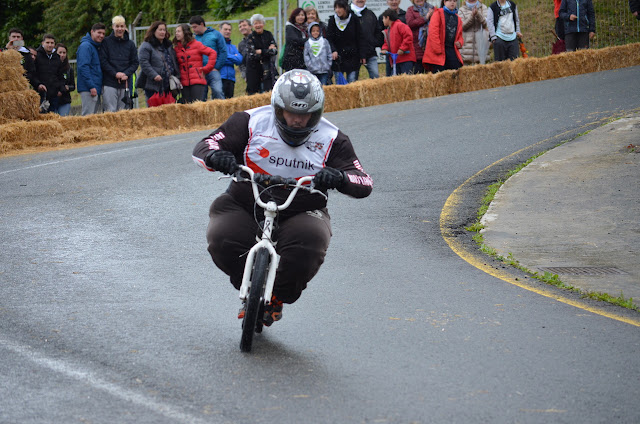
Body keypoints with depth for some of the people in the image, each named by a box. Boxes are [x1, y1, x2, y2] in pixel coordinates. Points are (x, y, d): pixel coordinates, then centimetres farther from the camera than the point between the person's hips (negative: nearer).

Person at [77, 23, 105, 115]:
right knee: (88, 115, -12)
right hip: (88, 89, -10)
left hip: (96, 88, 10)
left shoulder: (97, 47, 19)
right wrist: (91, 87, -22)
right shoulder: (85, 46, -10)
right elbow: (83, 67, -18)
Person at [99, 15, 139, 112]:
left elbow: (135, 63, 10)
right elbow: (103, 61, -3)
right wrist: (115, 74, -13)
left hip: (125, 83, 3)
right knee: (110, 111, -9)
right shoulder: (106, 42, 4)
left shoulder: (130, 44, 12)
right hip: (109, 83, -3)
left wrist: (126, 74, -8)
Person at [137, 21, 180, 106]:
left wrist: (177, 76, 8)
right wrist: (154, 75, -22)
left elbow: (175, 62, 23)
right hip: (153, 86, -6)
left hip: (168, 86, 7)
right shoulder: (146, 46, -4)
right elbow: (144, 63, -13)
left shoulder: (168, 45, 19)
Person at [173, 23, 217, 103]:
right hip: (184, 83, 4)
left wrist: (206, 69, -6)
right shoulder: (176, 48, 11)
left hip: (197, 82, -4)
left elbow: (212, 53, -3)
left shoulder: (196, 44, 1)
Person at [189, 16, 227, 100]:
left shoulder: (215, 34, 5)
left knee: (218, 92, -17)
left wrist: (217, 67, -5)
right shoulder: (194, 38, 12)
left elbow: (223, 52, 2)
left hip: (213, 70, -3)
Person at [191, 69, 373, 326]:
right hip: (245, 206, 0)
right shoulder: (252, 122, -3)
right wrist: (216, 156, -32)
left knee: (311, 242, -31)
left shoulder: (331, 139, 0)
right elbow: (203, 146, -5)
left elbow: (365, 183, -6)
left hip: (300, 213, 0)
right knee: (221, 240, -27)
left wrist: (339, 178, -30)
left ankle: (277, 297, 1)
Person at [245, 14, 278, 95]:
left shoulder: (268, 35, 9)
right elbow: (251, 54, -12)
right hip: (254, 68, -2)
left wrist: (260, 52, -8)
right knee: (253, 92, -4)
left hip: (267, 67, 2)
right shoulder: (251, 37, 0)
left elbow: (275, 51, 2)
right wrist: (268, 50, -7)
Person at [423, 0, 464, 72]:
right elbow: (433, 32, -8)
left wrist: (459, 42, 2)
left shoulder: (457, 18, 20)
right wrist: (437, 49, -17)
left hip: (452, 49, 5)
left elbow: (459, 35, 27)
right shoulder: (438, 13, 2)